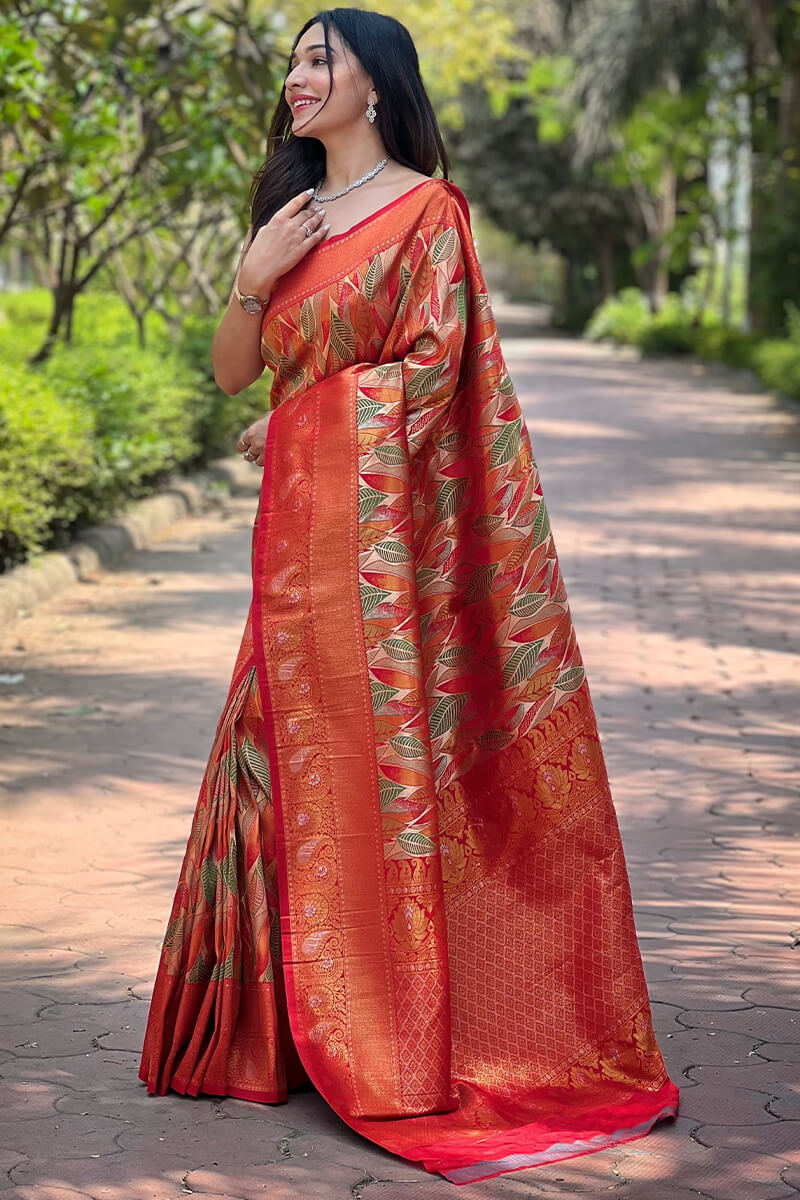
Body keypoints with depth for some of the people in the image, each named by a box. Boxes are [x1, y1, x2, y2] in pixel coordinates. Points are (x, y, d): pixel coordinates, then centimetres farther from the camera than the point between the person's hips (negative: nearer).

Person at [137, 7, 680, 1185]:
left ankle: (400, 1045, 5)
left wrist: (298, 419, -4)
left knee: (381, 759, -4)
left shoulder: (425, 206, -3)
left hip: (383, 522, -7)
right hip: (299, 521, 7)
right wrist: (253, 277, -3)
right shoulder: (289, 214, 18)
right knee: (287, 757, 7)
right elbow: (232, 373, 14)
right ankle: (288, 1019, 16)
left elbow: (434, 363, -11)